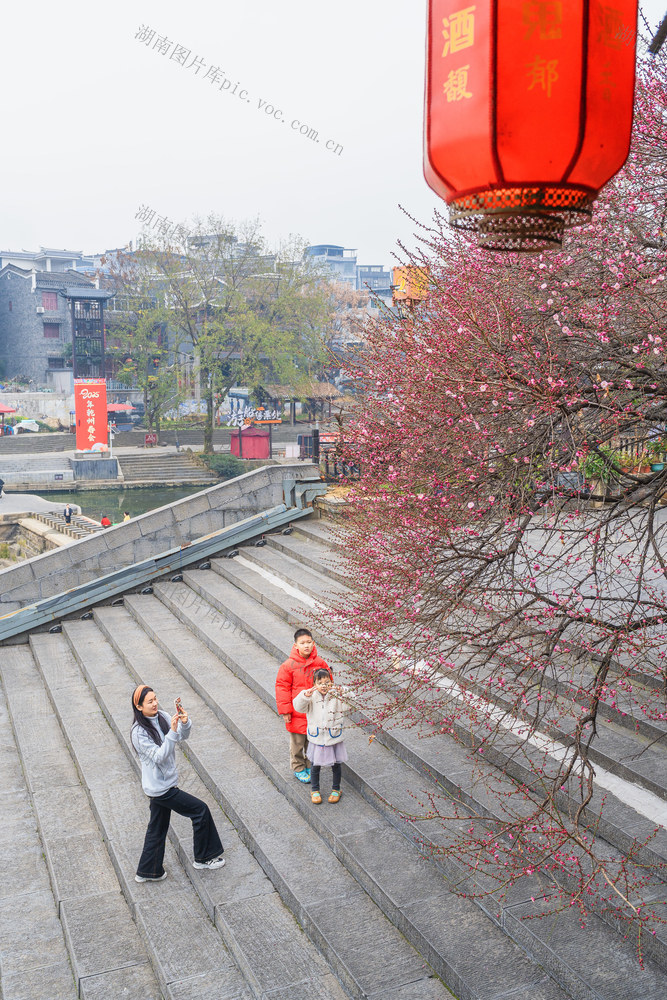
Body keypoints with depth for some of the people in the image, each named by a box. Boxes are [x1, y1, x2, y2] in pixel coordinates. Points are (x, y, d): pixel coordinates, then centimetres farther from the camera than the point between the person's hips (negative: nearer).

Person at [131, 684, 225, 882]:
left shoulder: (162, 717, -1)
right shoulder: (139, 732, -21)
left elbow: (182, 736, -4)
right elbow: (159, 756, -25)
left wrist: (185, 723, -25)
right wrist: (172, 732, -35)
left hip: (163, 784, 7)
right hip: (160, 787, -7)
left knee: (157, 828, 18)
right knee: (201, 810, -1)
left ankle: (148, 872, 33)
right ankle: (203, 858, 15)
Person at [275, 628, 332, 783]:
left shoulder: (320, 663, -6)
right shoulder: (288, 665, -14)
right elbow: (282, 687, -8)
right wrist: (285, 711, -9)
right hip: (297, 714, -3)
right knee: (297, 743, 12)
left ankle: (310, 766, 38)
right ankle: (298, 769, 31)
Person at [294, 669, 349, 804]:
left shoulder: (336, 694, -9)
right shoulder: (311, 696, -10)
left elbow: (347, 707, -21)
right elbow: (298, 707, -23)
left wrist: (343, 695, -39)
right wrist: (305, 695, -41)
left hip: (334, 737, 0)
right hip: (317, 738, 0)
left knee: (336, 765, 15)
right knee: (315, 766, 14)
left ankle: (336, 789, 37)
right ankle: (314, 790, 36)